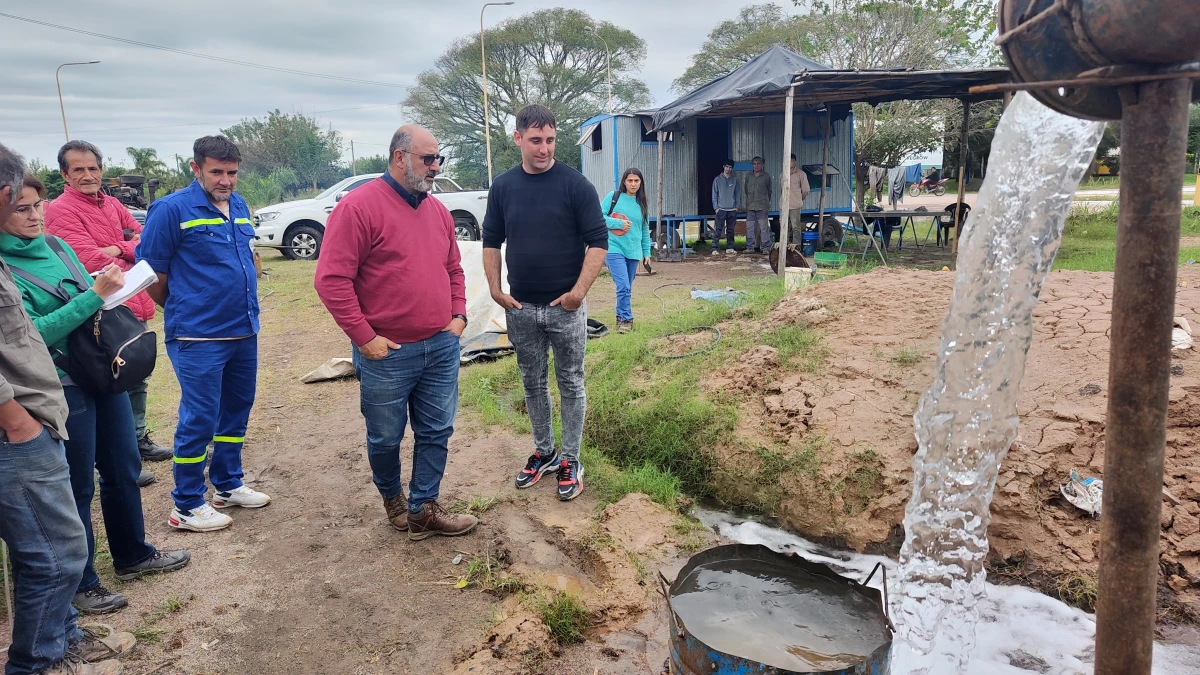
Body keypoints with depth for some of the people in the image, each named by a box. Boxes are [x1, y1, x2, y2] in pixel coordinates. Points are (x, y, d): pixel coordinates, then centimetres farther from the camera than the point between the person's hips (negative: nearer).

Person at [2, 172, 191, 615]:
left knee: (124, 467, 17)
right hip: (62, 388, -7)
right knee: (77, 486, 5)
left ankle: (133, 555, 37)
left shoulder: (57, 245, 6)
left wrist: (109, 285, -3)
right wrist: (93, 296, -24)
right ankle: (79, 584, 24)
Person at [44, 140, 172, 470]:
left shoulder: (113, 204, 14)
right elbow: (92, 261, -17)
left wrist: (119, 248, -13)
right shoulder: (60, 210, -10)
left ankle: (138, 439, 33)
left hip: (135, 307, 8)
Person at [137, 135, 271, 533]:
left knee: (237, 410, 17)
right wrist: (181, 311, 5)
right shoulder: (172, 210, -11)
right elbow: (151, 272, -8)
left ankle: (228, 485, 34)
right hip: (199, 338, -7)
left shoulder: (239, 205, 9)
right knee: (199, 420, 0)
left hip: (244, 332, 7)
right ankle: (187, 507, 16)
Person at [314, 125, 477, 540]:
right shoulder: (359, 206, -12)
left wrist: (458, 316, 7)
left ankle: (423, 510, 24)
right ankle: (391, 497, 38)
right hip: (387, 353, -6)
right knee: (385, 438, 12)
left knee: (436, 433, 10)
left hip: (442, 348, 6)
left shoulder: (438, 211, 11)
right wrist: (364, 337, -15)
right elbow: (331, 278, -15)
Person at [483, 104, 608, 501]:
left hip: (566, 306, -3)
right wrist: (495, 288, 2)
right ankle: (543, 453, 30)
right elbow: (491, 242, 11)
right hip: (520, 308, 4)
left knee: (571, 384, 6)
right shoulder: (503, 186, 4)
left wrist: (580, 290, -16)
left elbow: (598, 242, -8)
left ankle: (570, 461, 19)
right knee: (532, 383, 14)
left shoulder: (575, 184, -8)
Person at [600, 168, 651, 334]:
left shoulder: (641, 203, 10)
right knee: (623, 286, -15)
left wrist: (647, 252, 13)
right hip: (614, 249, -5)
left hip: (633, 252, 5)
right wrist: (618, 223, -16)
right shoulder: (613, 196, -3)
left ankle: (621, 317, 27)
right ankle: (626, 319, -3)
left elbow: (645, 230, 15)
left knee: (627, 288, 12)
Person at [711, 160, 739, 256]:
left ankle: (729, 248, 13)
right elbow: (714, 195, 1)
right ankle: (715, 248, -8)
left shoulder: (734, 179, 9)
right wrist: (716, 207, -6)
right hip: (721, 209, -3)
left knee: (730, 230, 7)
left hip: (732, 209, 3)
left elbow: (737, 194, 10)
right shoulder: (717, 179, 2)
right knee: (718, 230, -7)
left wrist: (737, 206, 2)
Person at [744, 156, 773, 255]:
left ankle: (765, 247, -3)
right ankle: (750, 247, 11)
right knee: (750, 227, 4)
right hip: (750, 206, 3)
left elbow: (769, 191, 10)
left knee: (764, 227, -6)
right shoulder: (748, 176, 11)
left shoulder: (766, 176, 3)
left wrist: (766, 201, 11)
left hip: (762, 206, -3)